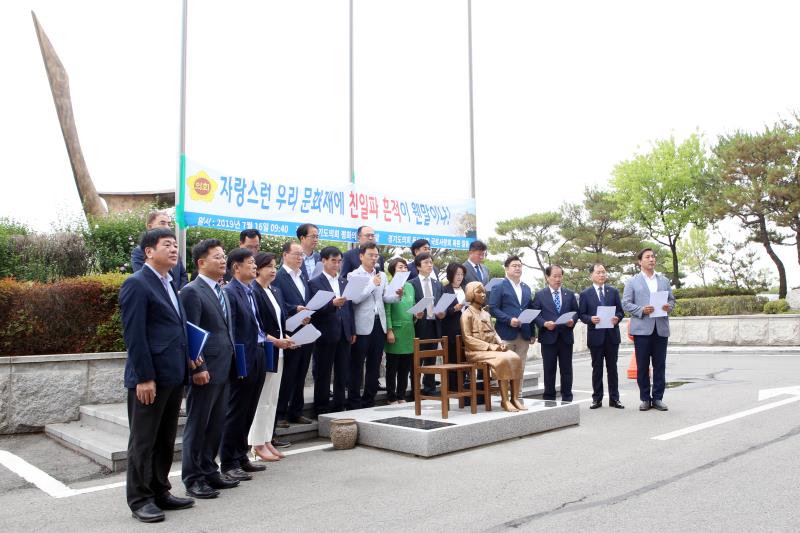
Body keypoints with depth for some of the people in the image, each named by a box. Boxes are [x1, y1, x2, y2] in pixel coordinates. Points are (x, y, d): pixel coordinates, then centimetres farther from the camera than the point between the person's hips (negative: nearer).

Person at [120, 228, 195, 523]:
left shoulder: (169, 284, 16)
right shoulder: (137, 284, -11)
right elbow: (134, 335, -16)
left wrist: (185, 360, 10)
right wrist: (144, 377, -19)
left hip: (173, 376, 8)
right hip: (149, 378, -8)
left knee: (166, 440, 16)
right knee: (143, 441, 4)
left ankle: (160, 492, 27)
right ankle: (140, 500, 16)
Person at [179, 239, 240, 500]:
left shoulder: (221, 291, 16)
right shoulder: (192, 291, -11)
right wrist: (198, 368, -19)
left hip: (223, 370, 8)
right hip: (204, 371, -8)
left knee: (216, 425, 15)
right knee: (197, 425, 3)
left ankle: (209, 471, 27)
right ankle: (193, 479, 14)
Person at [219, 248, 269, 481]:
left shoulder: (250, 292, 15)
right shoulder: (230, 292, -12)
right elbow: (228, 332, -16)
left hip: (258, 359, 8)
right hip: (243, 362, -8)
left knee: (248, 413, 15)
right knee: (235, 412, 1)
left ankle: (241, 457, 26)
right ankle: (228, 463, 11)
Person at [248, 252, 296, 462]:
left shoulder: (276, 291, 14)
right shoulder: (252, 292, -12)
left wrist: (286, 339, 2)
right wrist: (274, 340, -20)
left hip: (278, 352, 8)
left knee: (272, 399, 12)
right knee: (261, 400, -1)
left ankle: (268, 441, 21)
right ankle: (258, 445, 8)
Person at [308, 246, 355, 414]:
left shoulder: (344, 283, 15)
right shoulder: (315, 283, -3)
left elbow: (350, 307, 16)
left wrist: (353, 331, 11)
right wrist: (332, 304, -28)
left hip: (344, 335, 6)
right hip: (326, 335, -5)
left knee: (342, 374, 10)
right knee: (323, 375, 3)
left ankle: (340, 407, 21)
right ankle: (322, 410, 11)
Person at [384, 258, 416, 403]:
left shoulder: (410, 286, 12)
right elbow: (386, 310, -10)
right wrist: (389, 331, -14)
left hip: (409, 331, 6)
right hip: (395, 331, -6)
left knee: (406, 367, 10)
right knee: (392, 367, 3)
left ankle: (401, 396, 20)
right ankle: (391, 398, 12)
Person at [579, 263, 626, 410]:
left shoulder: (614, 291, 10)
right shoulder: (585, 294, 3)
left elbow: (621, 311, 9)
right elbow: (581, 314, 2)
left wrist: (617, 318, -12)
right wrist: (590, 319, -18)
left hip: (612, 335, 2)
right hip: (595, 336, -2)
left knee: (612, 368, 6)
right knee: (597, 368, 5)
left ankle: (614, 398, 13)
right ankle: (597, 399, 11)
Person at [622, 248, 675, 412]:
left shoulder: (664, 280, 17)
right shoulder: (632, 282, 6)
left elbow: (672, 300, 17)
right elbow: (626, 304, 0)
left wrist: (668, 306, -6)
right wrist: (642, 310, -16)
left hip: (661, 328, 3)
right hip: (642, 329, -3)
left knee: (660, 365, 3)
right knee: (642, 366, 1)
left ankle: (658, 398, 11)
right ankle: (645, 398, 10)